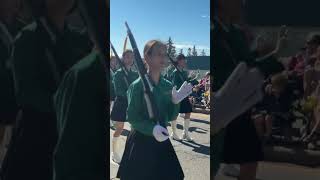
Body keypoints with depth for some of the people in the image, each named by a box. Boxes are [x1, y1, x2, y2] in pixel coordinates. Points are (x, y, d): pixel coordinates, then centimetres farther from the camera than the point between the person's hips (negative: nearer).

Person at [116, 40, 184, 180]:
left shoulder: (168, 86, 2)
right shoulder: (137, 85, -13)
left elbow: (171, 117, 5)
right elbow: (132, 118, -14)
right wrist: (152, 128, -28)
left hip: (162, 139, 5)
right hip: (141, 141, -5)